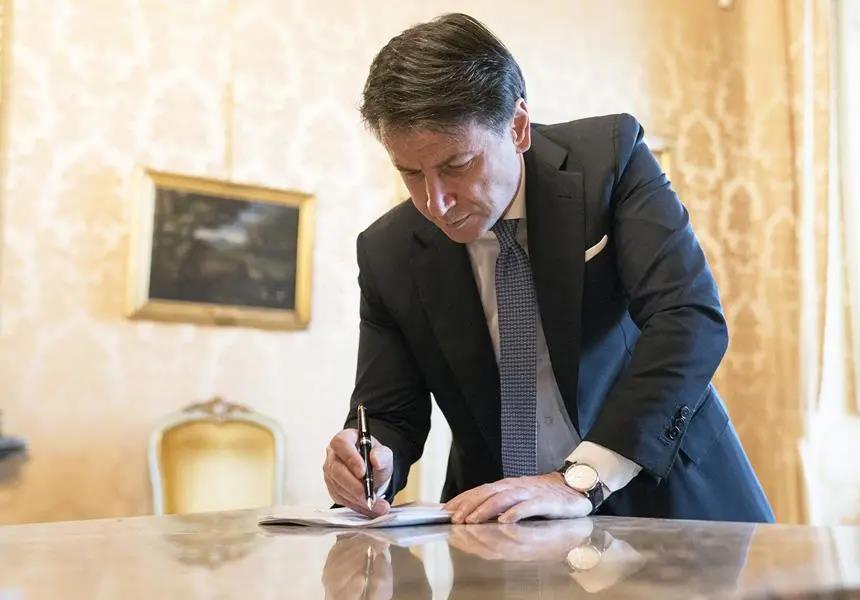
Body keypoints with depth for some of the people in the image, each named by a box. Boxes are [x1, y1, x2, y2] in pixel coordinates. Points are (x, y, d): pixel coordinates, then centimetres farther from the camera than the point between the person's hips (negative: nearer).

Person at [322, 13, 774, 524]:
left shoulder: (610, 155, -12)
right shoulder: (387, 254, -5)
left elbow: (692, 321, -21)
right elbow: (388, 417, 3)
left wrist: (580, 480, -28)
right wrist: (370, 463, -20)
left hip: (663, 499, -1)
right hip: (497, 520, 2)